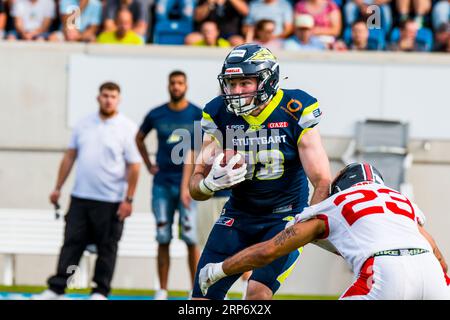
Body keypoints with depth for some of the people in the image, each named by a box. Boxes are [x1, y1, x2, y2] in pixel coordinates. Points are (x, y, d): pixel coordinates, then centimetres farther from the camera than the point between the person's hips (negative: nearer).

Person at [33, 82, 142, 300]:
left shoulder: (127, 129, -5)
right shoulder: (84, 125, 9)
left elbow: (134, 166, -8)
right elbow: (70, 157, 14)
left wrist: (129, 200, -13)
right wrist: (58, 188, 11)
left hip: (111, 201, -4)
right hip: (80, 197, 4)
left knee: (106, 248, 4)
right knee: (71, 244, 3)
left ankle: (100, 292, 12)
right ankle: (56, 289, 5)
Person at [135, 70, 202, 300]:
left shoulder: (198, 115, -1)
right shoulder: (155, 115, 6)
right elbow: (139, 139, 22)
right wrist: (148, 165, 13)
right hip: (162, 184, 2)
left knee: (191, 239, -5)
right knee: (163, 239, 3)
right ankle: (162, 291, 7)